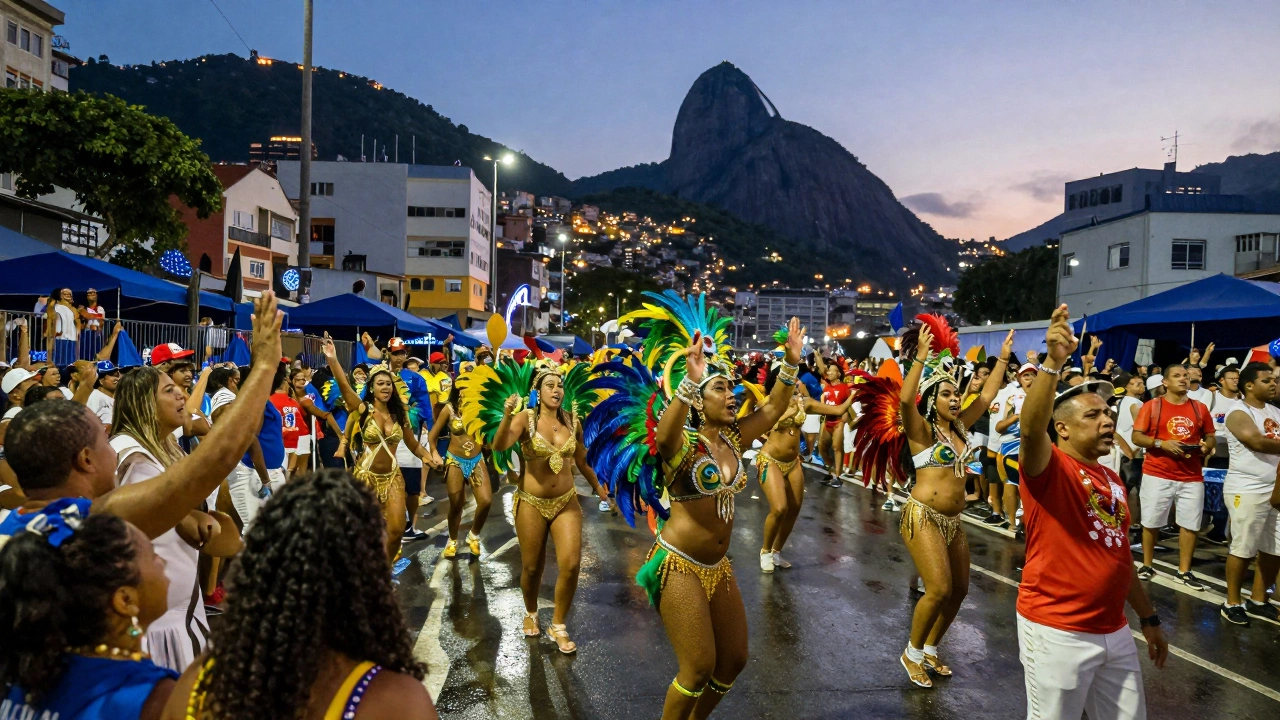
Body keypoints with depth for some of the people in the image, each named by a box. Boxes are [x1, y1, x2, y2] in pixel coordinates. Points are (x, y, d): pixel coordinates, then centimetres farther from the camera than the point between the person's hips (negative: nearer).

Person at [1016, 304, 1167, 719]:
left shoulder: (1114, 481, 11)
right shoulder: (1049, 468, -12)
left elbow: (1120, 556, 19)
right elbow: (1031, 427, -35)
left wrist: (1148, 618, 22)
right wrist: (1053, 363, -45)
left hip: (1114, 631, 7)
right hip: (1057, 632, -7)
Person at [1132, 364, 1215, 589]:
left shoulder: (1200, 408, 8)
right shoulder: (1151, 406, -2)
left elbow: (1210, 436, 15)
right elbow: (1136, 437, -4)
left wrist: (1206, 447, -7)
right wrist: (1161, 443, -18)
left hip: (1192, 477, 3)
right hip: (1157, 474, -3)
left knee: (1190, 524, 3)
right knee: (1151, 522, 3)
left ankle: (1184, 571, 15)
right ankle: (1147, 565, 18)